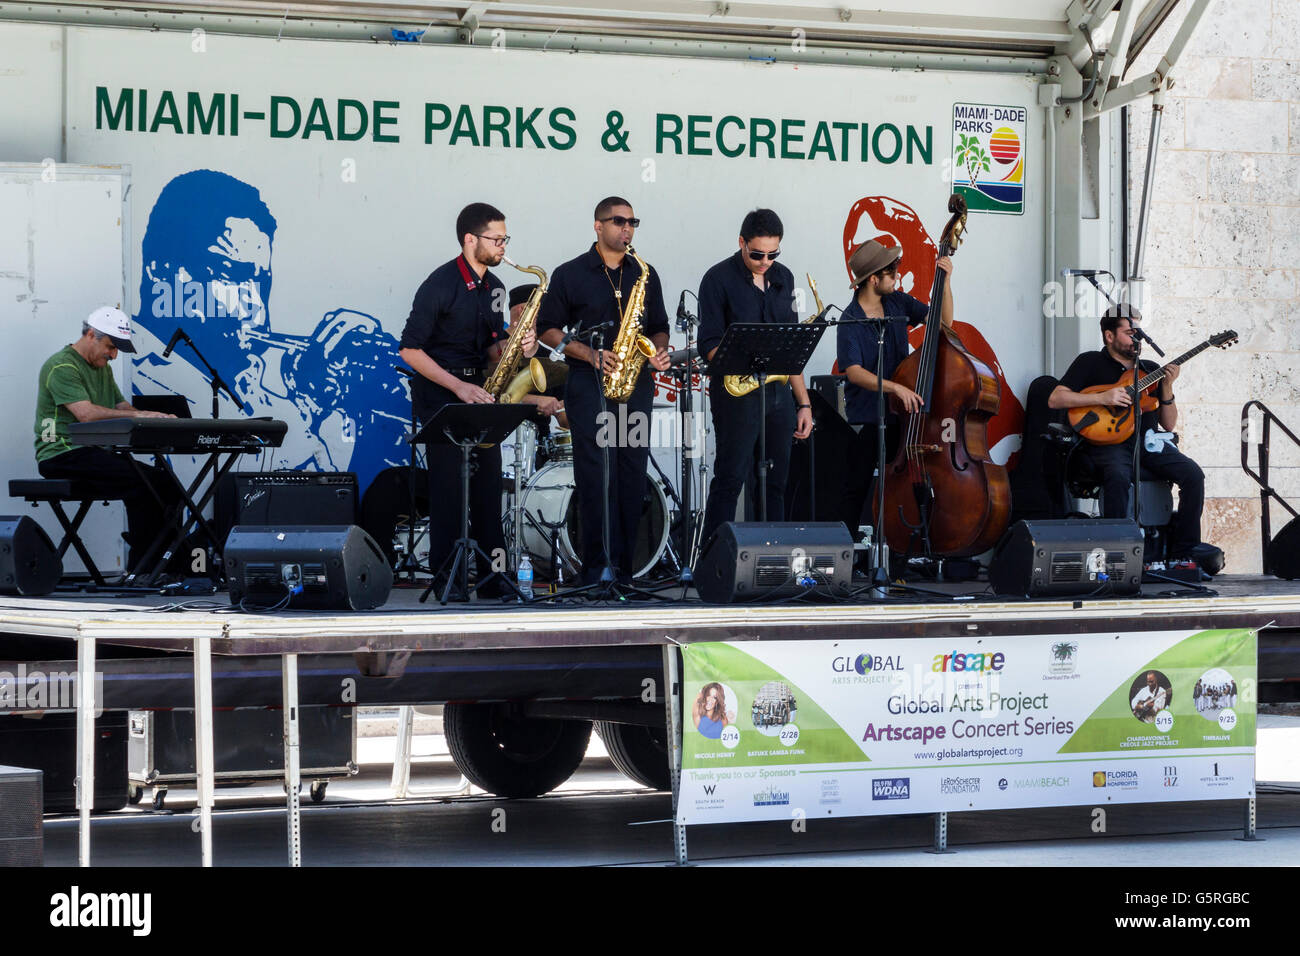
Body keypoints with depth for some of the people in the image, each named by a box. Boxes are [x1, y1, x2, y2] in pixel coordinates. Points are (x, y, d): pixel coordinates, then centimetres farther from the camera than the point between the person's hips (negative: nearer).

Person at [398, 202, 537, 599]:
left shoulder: (494, 288, 11)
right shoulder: (441, 284, -12)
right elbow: (411, 350, -13)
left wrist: (515, 347, -4)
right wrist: (457, 386, -19)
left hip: (477, 389, 7)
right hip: (439, 393, -7)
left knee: (488, 484, 3)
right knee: (449, 485, -9)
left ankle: (493, 577, 7)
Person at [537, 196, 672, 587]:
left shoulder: (645, 275, 15)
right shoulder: (570, 275, 4)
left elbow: (658, 327, 20)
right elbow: (549, 329, 2)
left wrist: (659, 351, -2)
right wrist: (590, 354, -11)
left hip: (636, 383, 4)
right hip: (589, 386, -4)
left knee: (632, 476, 0)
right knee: (594, 477, -9)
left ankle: (625, 568, 4)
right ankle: (596, 569, -8)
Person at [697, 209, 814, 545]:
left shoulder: (783, 278, 13)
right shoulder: (719, 279, -6)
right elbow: (710, 344, -10)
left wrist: (804, 402, 13)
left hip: (778, 392, 6)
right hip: (737, 392, -6)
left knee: (773, 485, 8)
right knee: (730, 480, -8)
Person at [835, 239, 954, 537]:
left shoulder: (898, 302, 2)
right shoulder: (850, 322, -15)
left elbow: (943, 321, 7)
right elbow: (853, 372, -24)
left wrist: (945, 280, -6)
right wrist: (896, 387, -33)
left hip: (900, 412, 5)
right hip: (866, 418, -5)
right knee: (858, 488, 0)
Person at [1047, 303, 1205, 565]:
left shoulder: (1150, 369, 21)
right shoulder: (1091, 363, 9)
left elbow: (1169, 425, 17)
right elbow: (1055, 399, -3)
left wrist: (1167, 389, 0)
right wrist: (1103, 398, -11)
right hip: (1107, 443, -5)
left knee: (1193, 474, -20)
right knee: (1118, 476, -39)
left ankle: (1182, 555, -15)